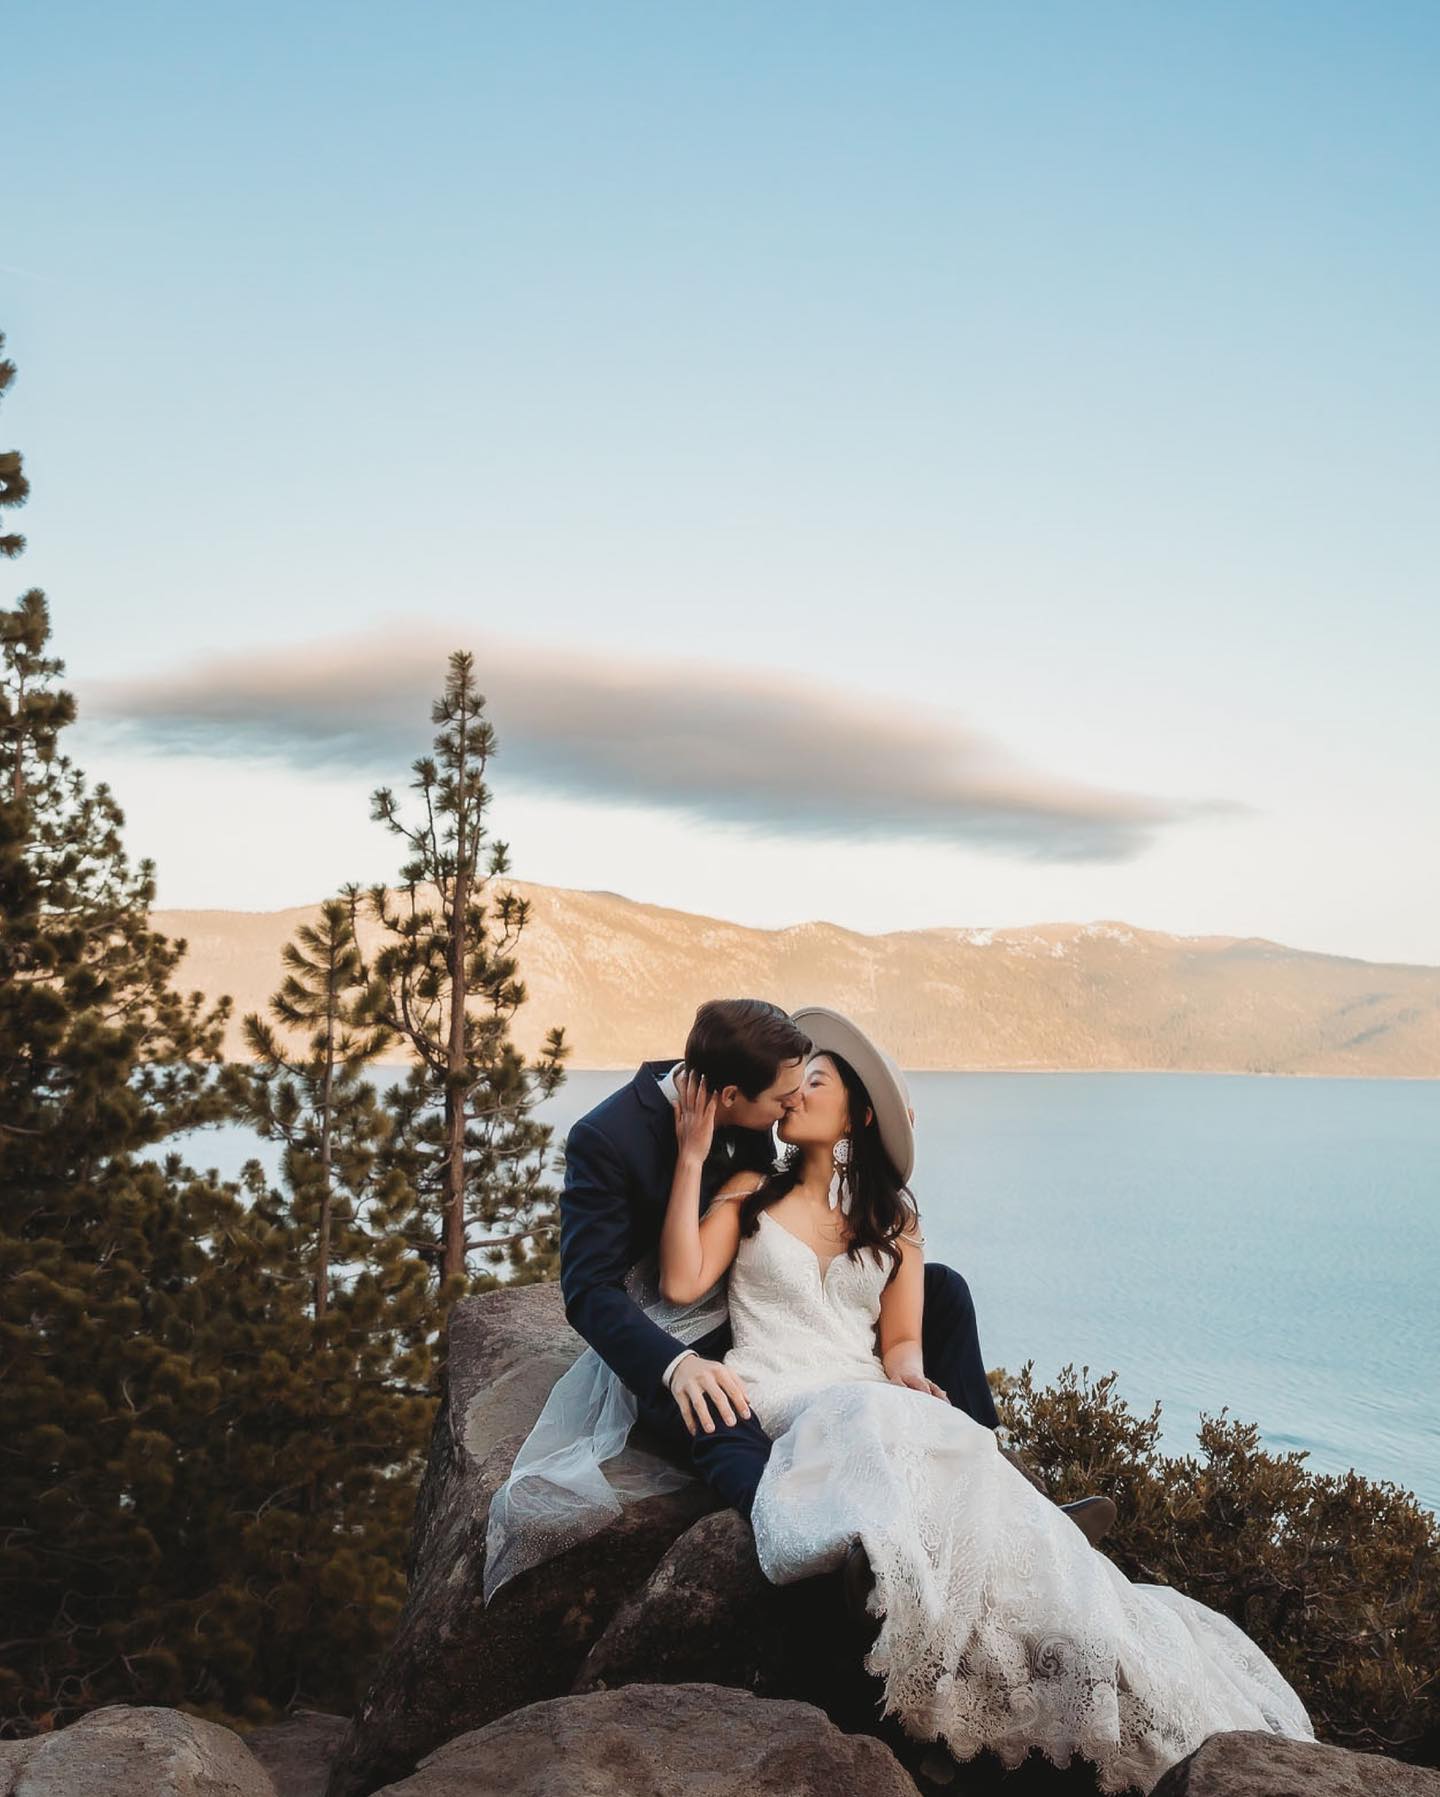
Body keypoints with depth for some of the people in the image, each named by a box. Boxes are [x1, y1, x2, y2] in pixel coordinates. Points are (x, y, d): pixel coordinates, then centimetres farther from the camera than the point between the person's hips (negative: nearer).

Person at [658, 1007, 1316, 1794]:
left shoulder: (893, 1218, 17)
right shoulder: (749, 1194, 11)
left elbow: (902, 1340, 13)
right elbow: (680, 1282, -4)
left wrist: (906, 1372, -11)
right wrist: (692, 1154, -5)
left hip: (869, 1403, 2)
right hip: (772, 1405, -2)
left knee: (958, 1455, -30)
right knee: (876, 1427, -35)